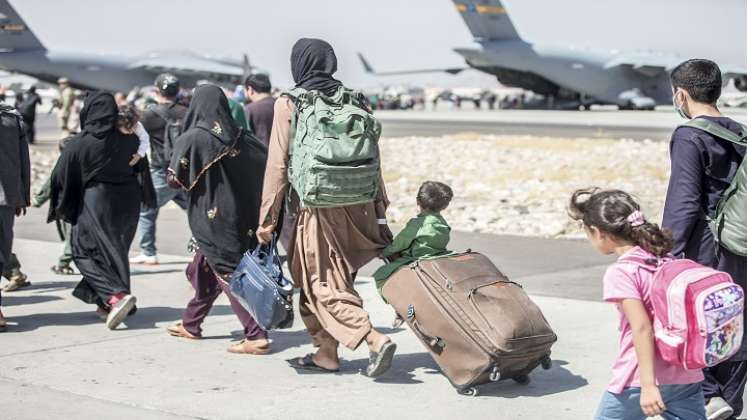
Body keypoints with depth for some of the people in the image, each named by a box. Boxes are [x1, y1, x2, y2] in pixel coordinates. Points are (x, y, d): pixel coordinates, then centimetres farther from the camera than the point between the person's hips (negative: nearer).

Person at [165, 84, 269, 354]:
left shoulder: (193, 138, -14)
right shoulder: (240, 138, 1)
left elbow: (175, 179, -13)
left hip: (211, 218, -6)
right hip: (240, 216, 6)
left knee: (229, 274, -5)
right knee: (205, 269, 21)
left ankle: (256, 336, -11)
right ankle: (191, 324, 35)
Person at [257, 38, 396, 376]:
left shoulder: (289, 105, -7)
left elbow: (278, 165, -7)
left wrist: (268, 218, -3)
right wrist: (379, 206, 15)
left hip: (317, 207, -5)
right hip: (357, 206, 5)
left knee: (322, 284, 2)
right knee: (313, 279, 19)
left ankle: (375, 340, -15)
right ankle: (327, 352, 23)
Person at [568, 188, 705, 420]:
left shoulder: (620, 273, -13)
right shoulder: (667, 260, 8)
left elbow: (642, 329, -21)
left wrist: (648, 385, -22)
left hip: (639, 379, -6)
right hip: (687, 376, 6)